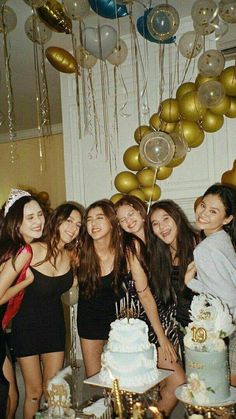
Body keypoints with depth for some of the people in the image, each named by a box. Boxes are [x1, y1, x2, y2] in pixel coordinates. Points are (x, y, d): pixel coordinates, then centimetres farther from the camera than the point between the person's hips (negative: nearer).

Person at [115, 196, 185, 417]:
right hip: (146, 322, -6)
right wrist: (162, 338, -14)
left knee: (164, 384, 8)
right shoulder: (132, 245, -11)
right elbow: (144, 294, -14)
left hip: (164, 317, 6)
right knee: (178, 382, -7)